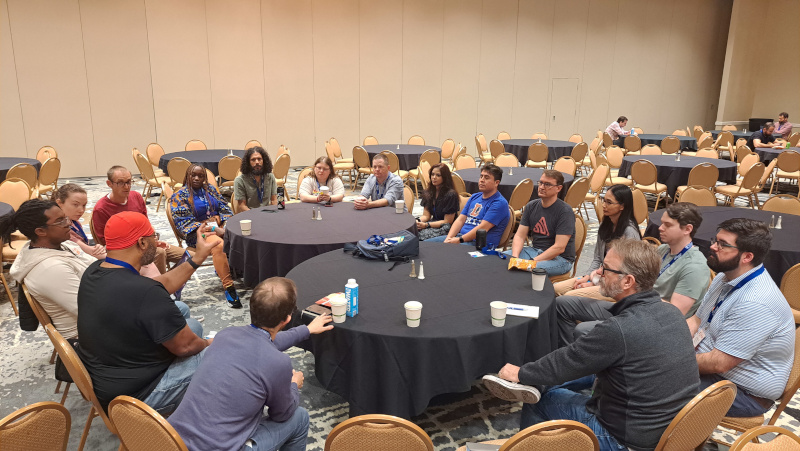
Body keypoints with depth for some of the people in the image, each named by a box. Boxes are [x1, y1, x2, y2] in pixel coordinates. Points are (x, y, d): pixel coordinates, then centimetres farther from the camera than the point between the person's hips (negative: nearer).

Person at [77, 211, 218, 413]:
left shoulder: (94, 271, -7)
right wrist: (208, 344, 1)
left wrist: (198, 258, 8)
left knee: (192, 325, 18)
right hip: (133, 395, -9)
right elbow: (185, 346, -21)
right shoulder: (145, 293, -34)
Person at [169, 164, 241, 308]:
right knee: (218, 245, -37)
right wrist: (214, 229, -17)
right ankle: (228, 287, -36)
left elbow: (225, 209, 15)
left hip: (219, 225, 5)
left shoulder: (210, 189, 19)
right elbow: (185, 222, -7)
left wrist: (226, 226, -7)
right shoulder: (180, 196, 3)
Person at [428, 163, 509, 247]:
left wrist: (459, 240, -19)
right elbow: (460, 220, 12)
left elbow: (483, 228, -17)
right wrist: (448, 239, -4)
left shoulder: (500, 203, -7)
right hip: (461, 235, 8)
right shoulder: (474, 197, 19)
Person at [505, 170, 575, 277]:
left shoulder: (565, 211, -13)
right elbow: (520, 236, 4)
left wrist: (533, 262, -23)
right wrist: (515, 257, -16)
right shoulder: (531, 206, 6)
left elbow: (559, 248, -19)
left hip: (561, 258, -6)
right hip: (534, 251, 6)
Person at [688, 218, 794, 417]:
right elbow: (696, 321, 9)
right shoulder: (725, 277, 2)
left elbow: (718, 363, -27)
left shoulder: (755, 303, -29)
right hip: (709, 366, 9)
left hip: (746, 394, -9)